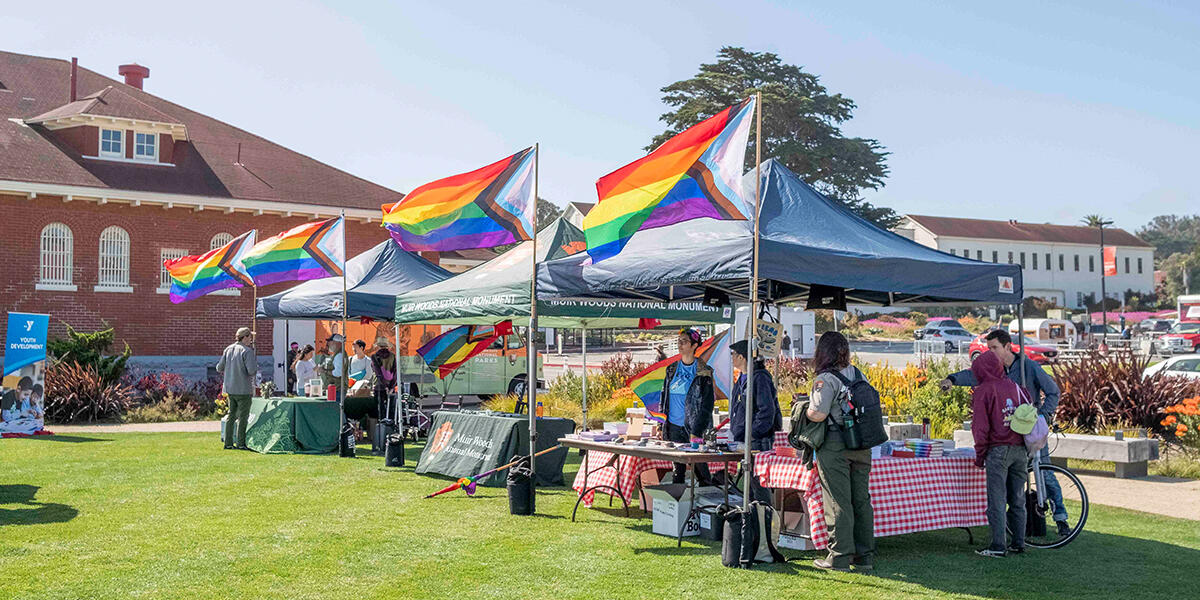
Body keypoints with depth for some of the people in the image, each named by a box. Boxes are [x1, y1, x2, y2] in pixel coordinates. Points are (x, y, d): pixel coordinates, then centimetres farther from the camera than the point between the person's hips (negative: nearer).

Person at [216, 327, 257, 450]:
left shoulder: (228, 349, 7)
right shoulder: (247, 351, -13)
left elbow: (219, 368, 9)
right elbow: (252, 371, -20)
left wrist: (224, 372, 30)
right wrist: (255, 360, -2)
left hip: (230, 389, 7)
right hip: (244, 389, -7)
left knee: (231, 415, 14)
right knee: (243, 417, 0)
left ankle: (228, 443, 15)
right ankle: (241, 443, 0)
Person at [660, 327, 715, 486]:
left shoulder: (703, 372, -4)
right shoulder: (672, 369, 11)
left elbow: (707, 403, -6)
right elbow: (664, 395, 17)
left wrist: (696, 431, -11)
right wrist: (662, 423, 10)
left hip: (693, 426, -4)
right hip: (674, 427, 4)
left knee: (699, 464, -5)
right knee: (677, 467, 7)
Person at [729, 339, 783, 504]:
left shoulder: (760, 377, -14)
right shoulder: (741, 378, 15)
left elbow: (767, 411, -19)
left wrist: (752, 434, -19)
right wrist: (736, 432, 15)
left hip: (758, 441, -9)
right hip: (743, 441, 9)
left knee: (758, 483, -6)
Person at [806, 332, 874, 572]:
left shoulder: (825, 379, -14)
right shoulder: (857, 374, 7)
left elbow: (818, 414, -21)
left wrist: (802, 408, -2)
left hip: (835, 446, -7)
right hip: (862, 445, 7)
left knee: (838, 502, -1)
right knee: (861, 499, 11)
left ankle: (840, 557, 3)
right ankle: (865, 556, 17)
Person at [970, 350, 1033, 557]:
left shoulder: (983, 391, -5)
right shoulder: (1016, 387, 11)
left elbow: (981, 427, -8)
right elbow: (1031, 416, 13)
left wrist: (979, 455, -1)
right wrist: (1029, 450, 20)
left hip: (998, 450, -6)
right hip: (1020, 450, 6)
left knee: (997, 501, -4)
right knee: (1018, 499, 12)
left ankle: (998, 546, -5)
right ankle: (1019, 543, 16)